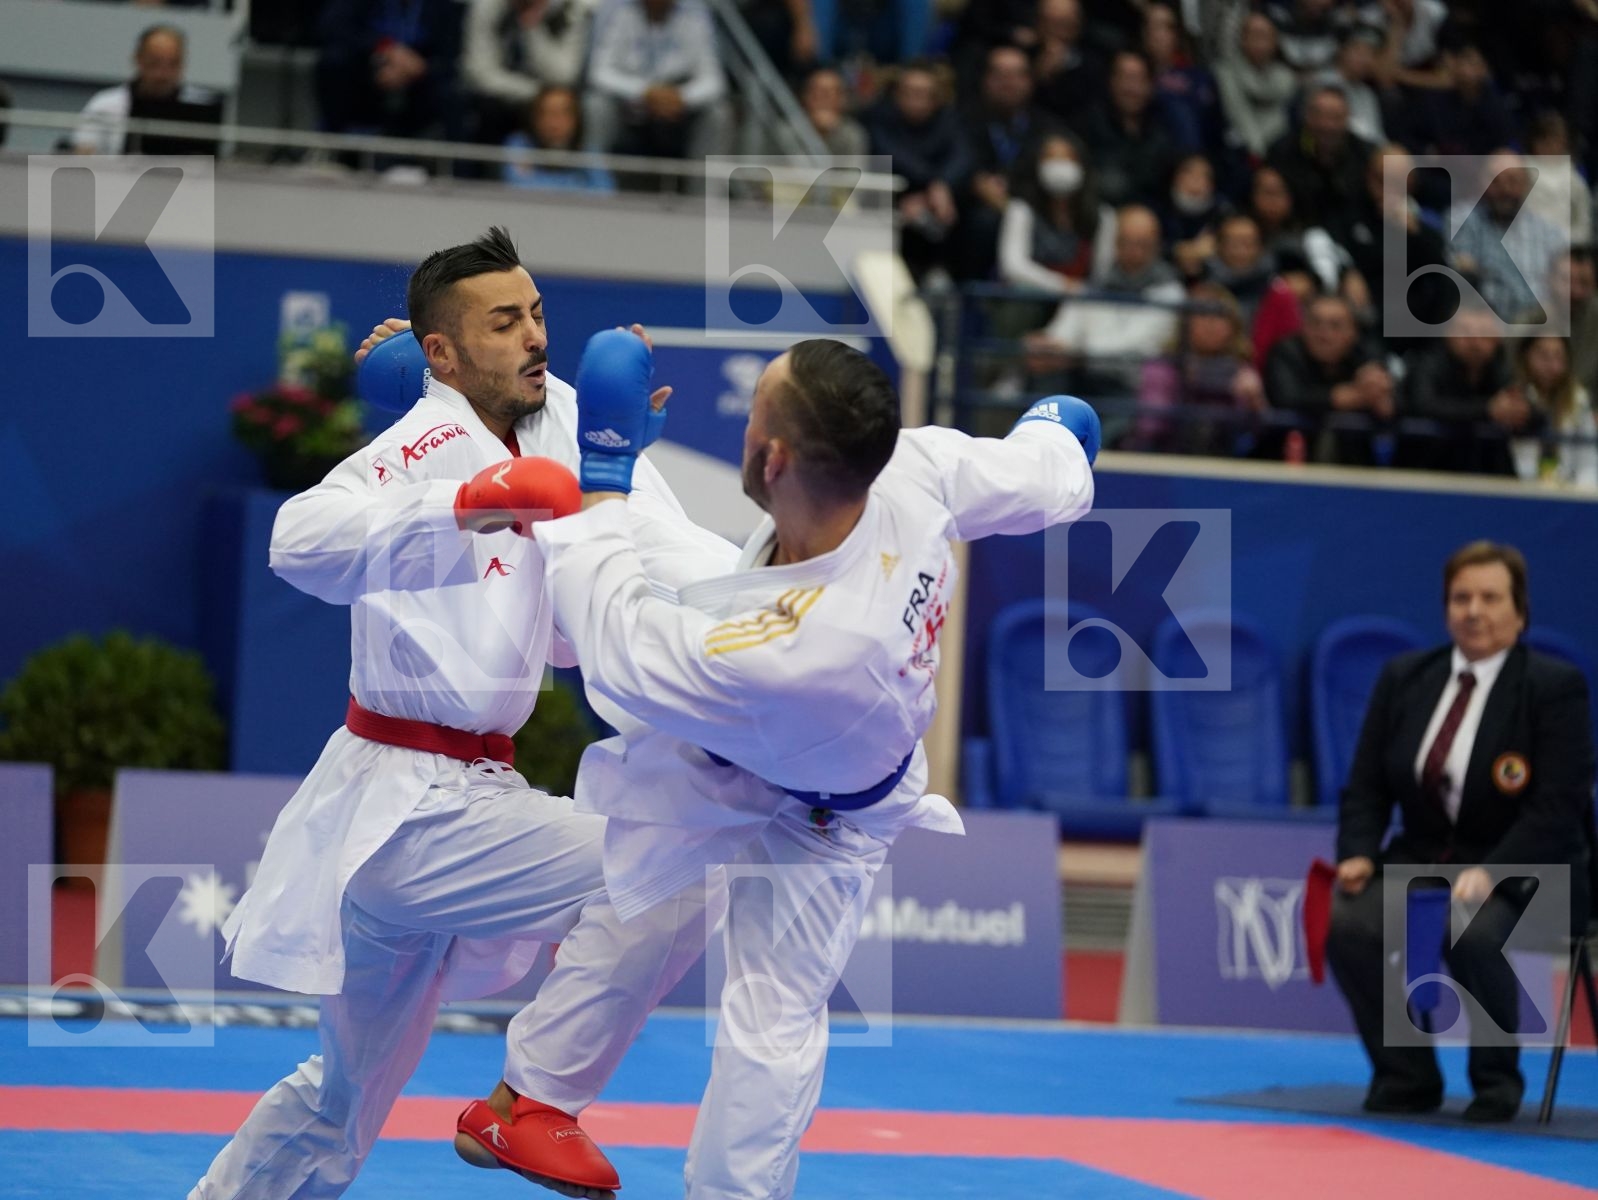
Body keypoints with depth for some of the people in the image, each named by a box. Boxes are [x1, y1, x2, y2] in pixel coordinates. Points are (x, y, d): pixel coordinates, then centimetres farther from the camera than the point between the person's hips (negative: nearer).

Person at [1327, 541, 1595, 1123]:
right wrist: (1358, 855, -12)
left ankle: (1497, 1081, -11)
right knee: (1344, 921, -26)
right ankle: (1407, 1077, -6)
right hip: (1421, 857, 5)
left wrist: (1492, 873, -28)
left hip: (1526, 873, -5)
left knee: (1472, 933, -38)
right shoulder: (1403, 678, 8)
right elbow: (1366, 787, 9)